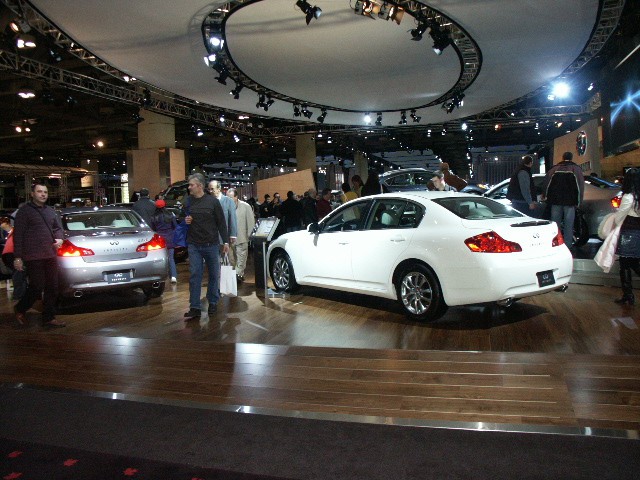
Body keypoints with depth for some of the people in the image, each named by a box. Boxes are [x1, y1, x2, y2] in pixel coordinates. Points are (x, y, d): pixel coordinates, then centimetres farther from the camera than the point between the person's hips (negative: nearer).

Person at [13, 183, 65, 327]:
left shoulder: (50, 211, 15)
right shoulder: (24, 211, -3)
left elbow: (58, 228, 24)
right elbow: (18, 235, -6)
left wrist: (59, 238, 1)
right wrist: (17, 257, -11)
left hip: (50, 255, 6)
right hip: (33, 256, -6)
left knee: (52, 287, 5)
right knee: (37, 287, -5)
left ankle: (49, 318, 13)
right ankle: (20, 309, 22)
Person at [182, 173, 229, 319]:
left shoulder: (212, 201, -4)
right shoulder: (188, 201, 4)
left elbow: (221, 222, -2)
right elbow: (182, 218, 20)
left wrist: (226, 241, -5)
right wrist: (185, 220, -4)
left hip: (212, 245, -1)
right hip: (194, 245, 2)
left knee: (214, 275, 9)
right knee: (194, 276, -3)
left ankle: (213, 302, 25)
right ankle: (194, 308, 0)